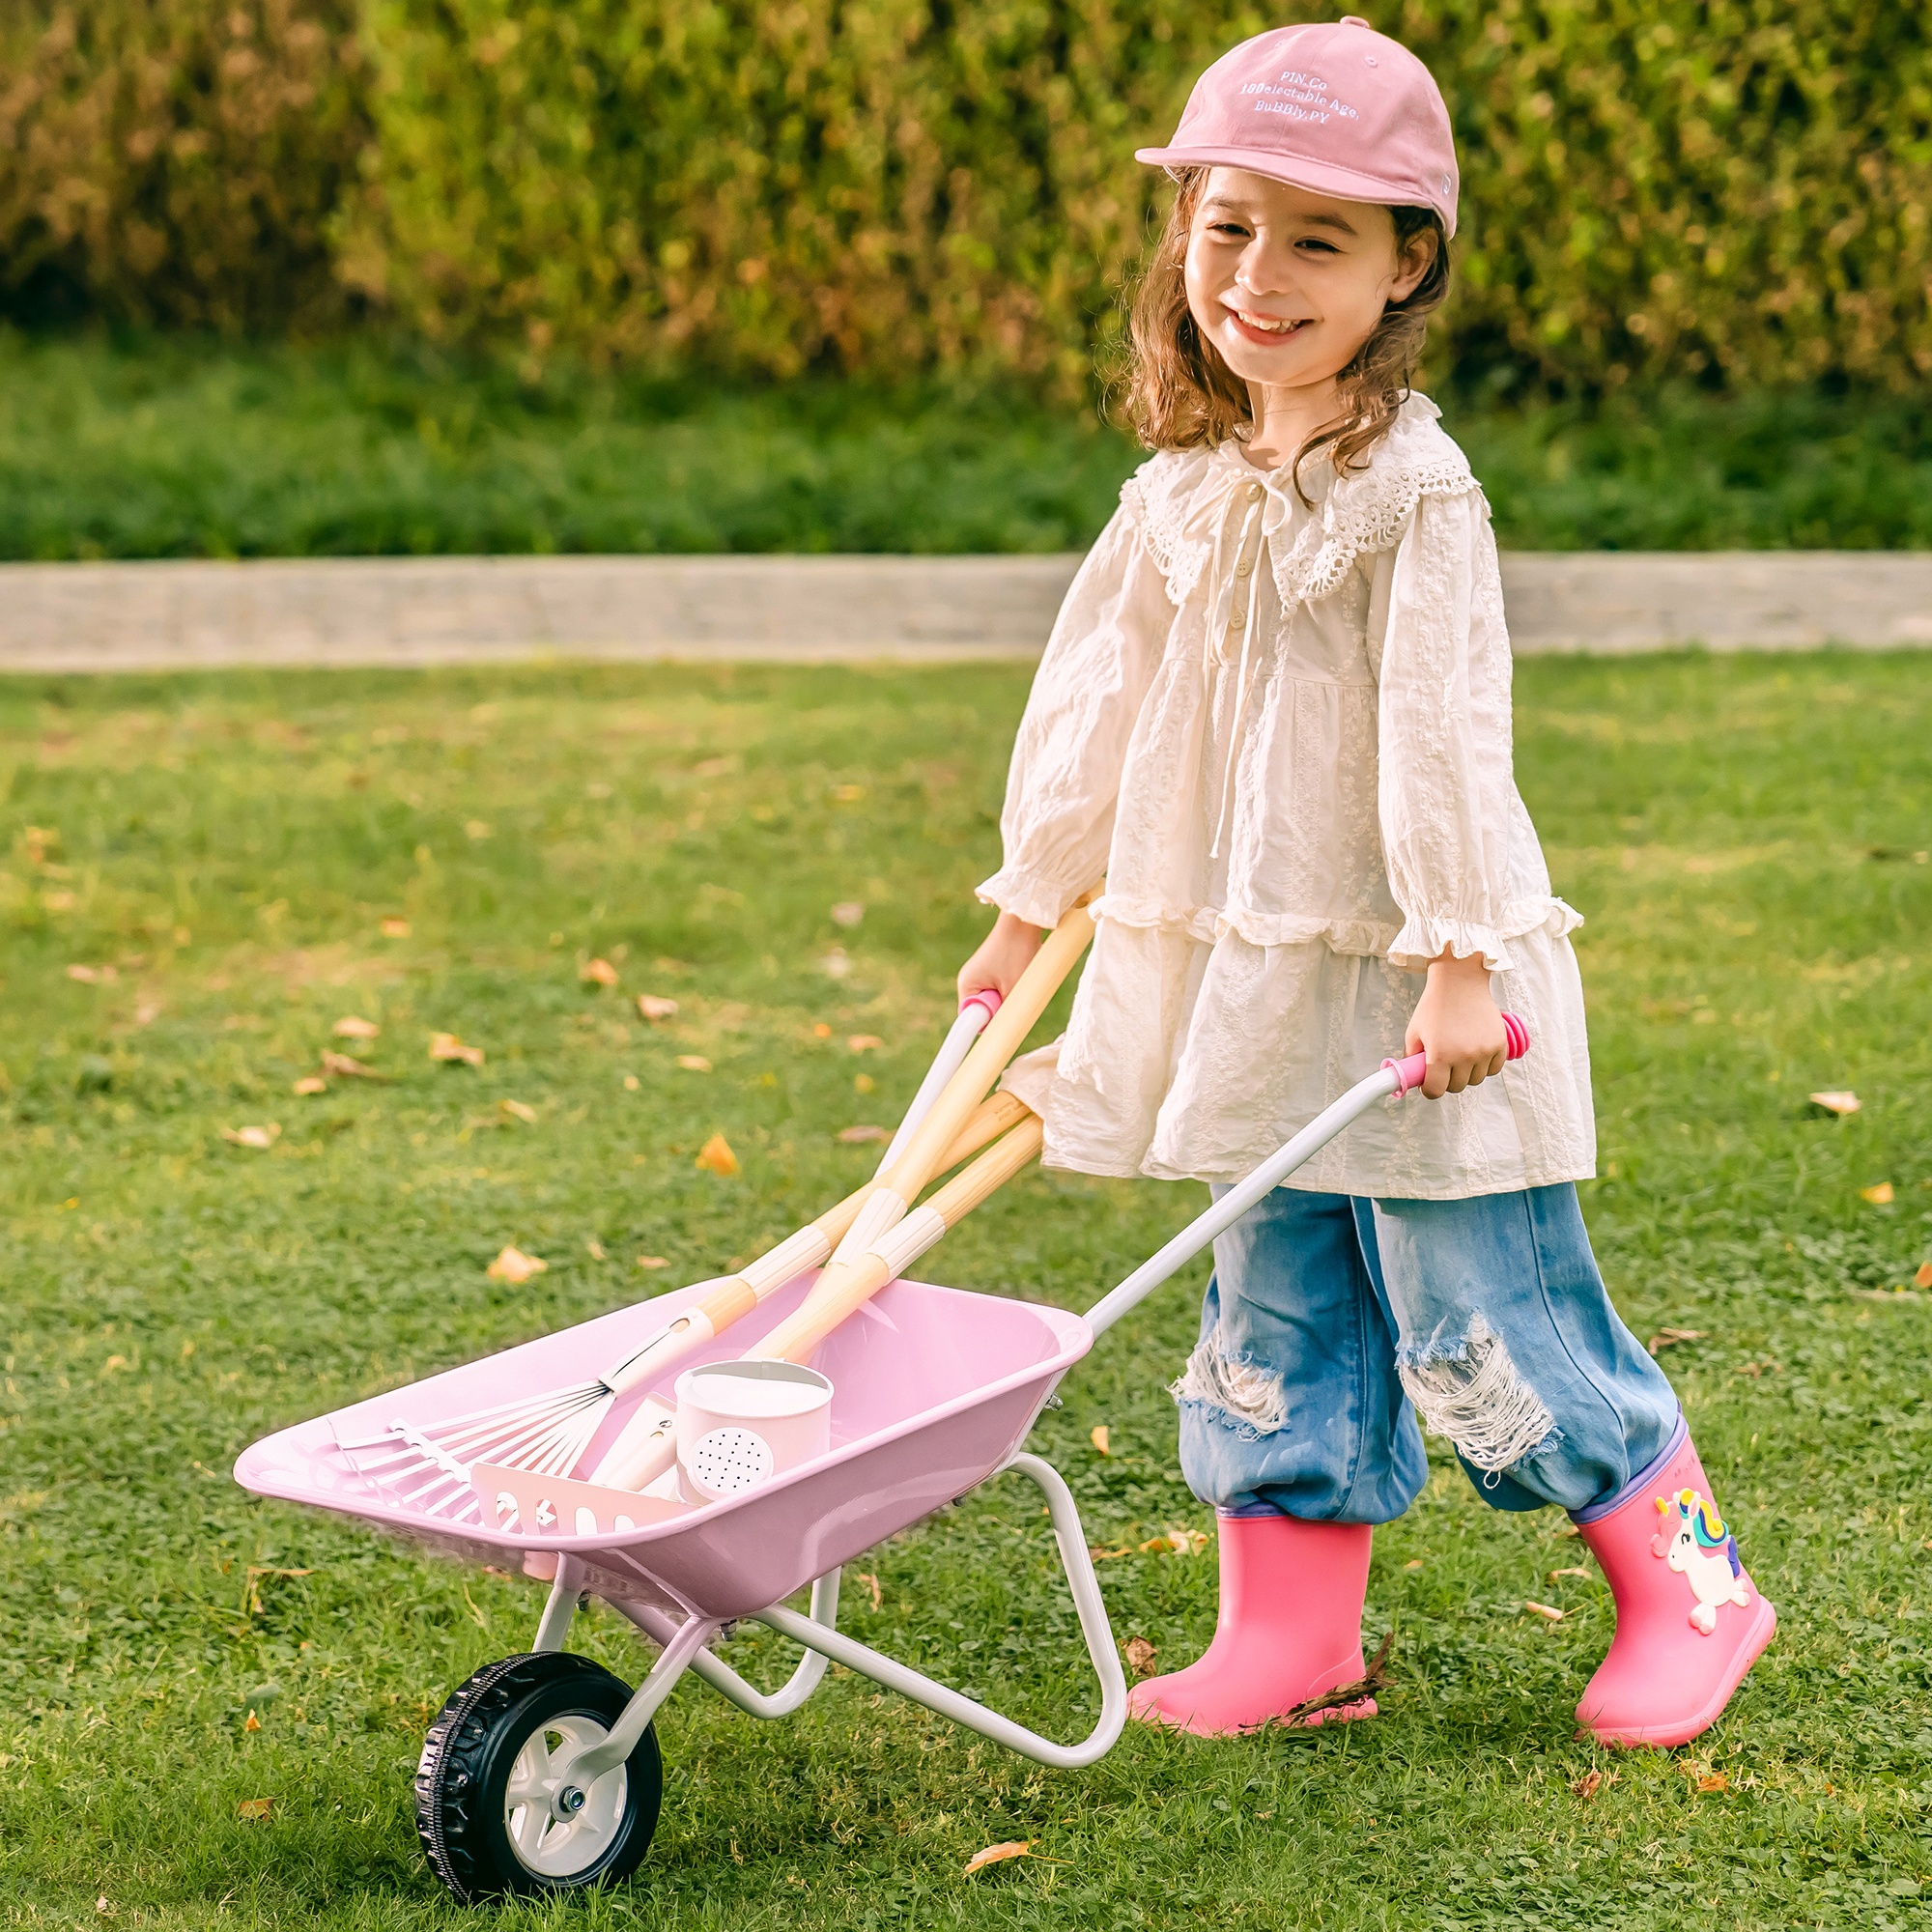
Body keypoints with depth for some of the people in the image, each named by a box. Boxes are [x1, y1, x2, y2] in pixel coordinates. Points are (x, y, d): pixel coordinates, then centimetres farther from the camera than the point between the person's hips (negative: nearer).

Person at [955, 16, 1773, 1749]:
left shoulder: (1411, 488, -13)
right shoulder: (1182, 494, 9)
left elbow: (1443, 728, -16)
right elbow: (1098, 697, 17)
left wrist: (1457, 958, -19)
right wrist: (1032, 898, 20)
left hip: (1409, 992, -7)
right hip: (1261, 984, 7)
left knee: (1480, 1315, -2)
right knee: (1278, 1317, 11)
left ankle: (1687, 1584, 15)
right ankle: (1291, 1635, 20)